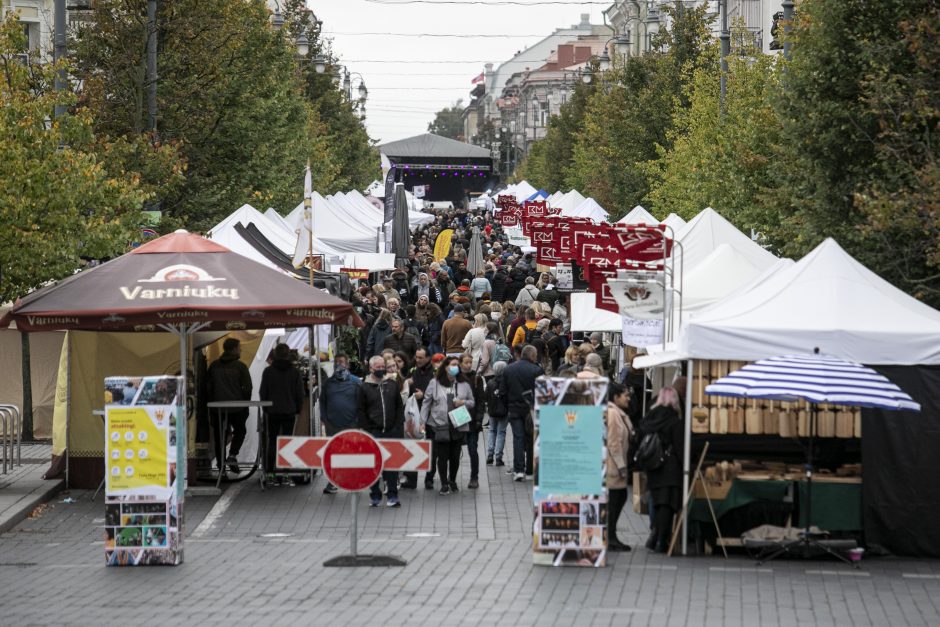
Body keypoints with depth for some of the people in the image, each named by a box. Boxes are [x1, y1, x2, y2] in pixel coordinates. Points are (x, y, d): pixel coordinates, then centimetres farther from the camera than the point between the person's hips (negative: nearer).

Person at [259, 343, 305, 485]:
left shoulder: (268, 371, -4)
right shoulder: (295, 372, -4)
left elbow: (263, 392, 0)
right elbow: (300, 393, -1)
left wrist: (266, 408, 12)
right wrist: (297, 409, 11)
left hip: (273, 412, 0)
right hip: (289, 412, 0)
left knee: (272, 441, 10)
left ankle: (269, 471, 5)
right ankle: (282, 474, 0)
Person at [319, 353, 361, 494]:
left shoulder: (356, 382, 0)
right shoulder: (328, 383, 10)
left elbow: (361, 402, -3)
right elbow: (322, 401, 11)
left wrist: (357, 421, -9)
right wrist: (324, 418, 0)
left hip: (350, 425, -3)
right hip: (332, 425, 3)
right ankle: (332, 483, 10)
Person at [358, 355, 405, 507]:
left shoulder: (392, 385, 10)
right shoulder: (364, 387, 3)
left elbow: (400, 407, 12)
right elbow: (361, 411, 2)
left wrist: (399, 426, 2)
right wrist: (366, 430, -6)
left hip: (392, 432, 2)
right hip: (373, 432, -1)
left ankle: (393, 496, 4)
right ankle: (375, 496, 10)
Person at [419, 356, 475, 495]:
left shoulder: (464, 384, 8)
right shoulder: (435, 384, 2)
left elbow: (472, 402, 14)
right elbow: (426, 403, 4)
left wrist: (463, 403, -8)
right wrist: (422, 421, -1)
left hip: (458, 425, 2)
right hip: (440, 425, -2)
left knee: (455, 456, 6)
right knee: (442, 456, -2)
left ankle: (452, 481, 26)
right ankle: (444, 484, 9)